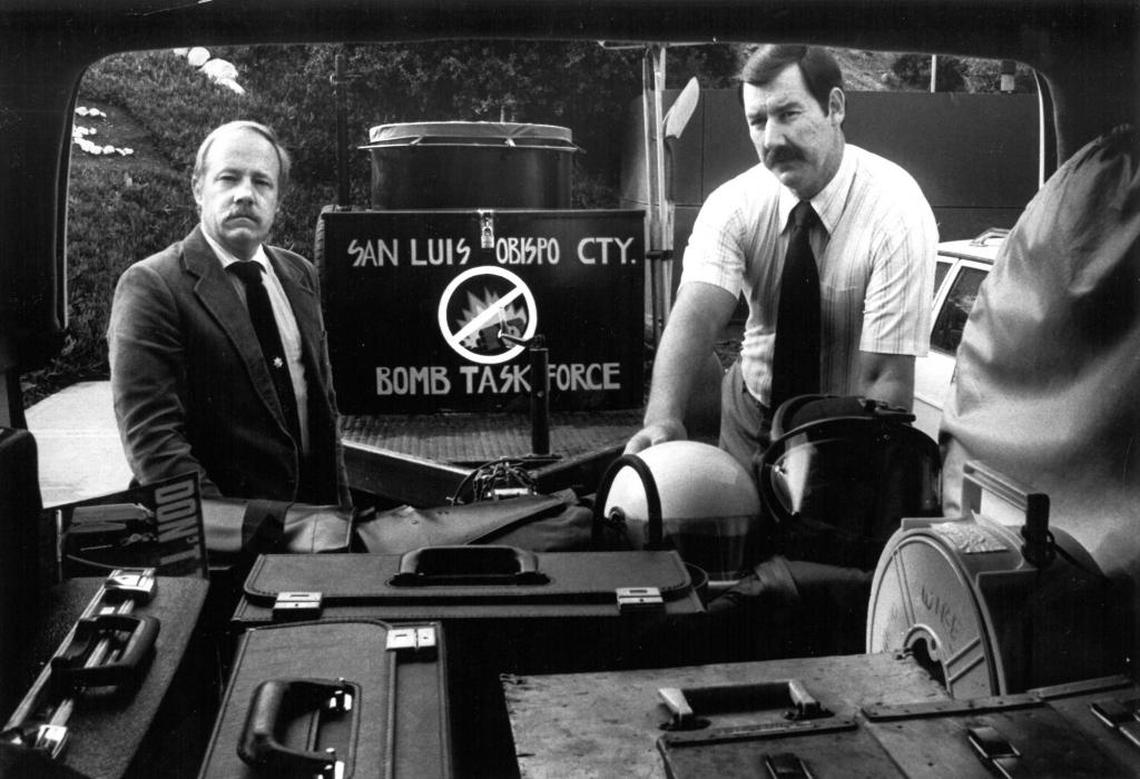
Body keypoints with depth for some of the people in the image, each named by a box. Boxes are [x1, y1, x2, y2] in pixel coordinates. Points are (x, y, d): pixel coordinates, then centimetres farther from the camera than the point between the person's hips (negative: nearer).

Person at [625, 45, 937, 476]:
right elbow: (696, 316, -29)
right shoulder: (733, 204, -13)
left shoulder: (897, 212, -22)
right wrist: (662, 420, -46)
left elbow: (888, 378, -24)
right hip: (751, 419, 3)